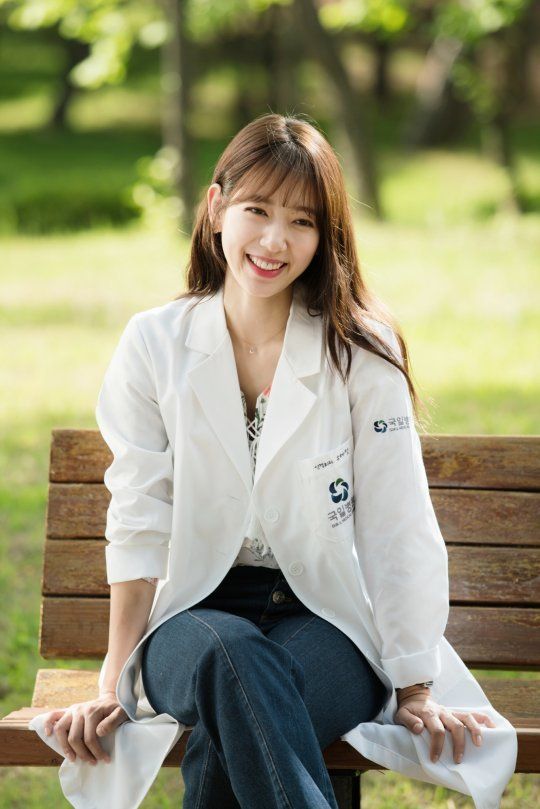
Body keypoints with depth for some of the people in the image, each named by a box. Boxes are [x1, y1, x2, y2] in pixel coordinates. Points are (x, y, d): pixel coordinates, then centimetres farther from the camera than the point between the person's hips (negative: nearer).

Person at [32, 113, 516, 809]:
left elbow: (396, 531, -3)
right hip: (199, 614, 2)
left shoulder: (362, 354, -2)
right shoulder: (154, 346, 2)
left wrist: (415, 689, -5)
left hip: (329, 621, -1)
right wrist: (114, 681, -2)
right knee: (227, 653, -37)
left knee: (227, 738, -36)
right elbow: (139, 525, 2)